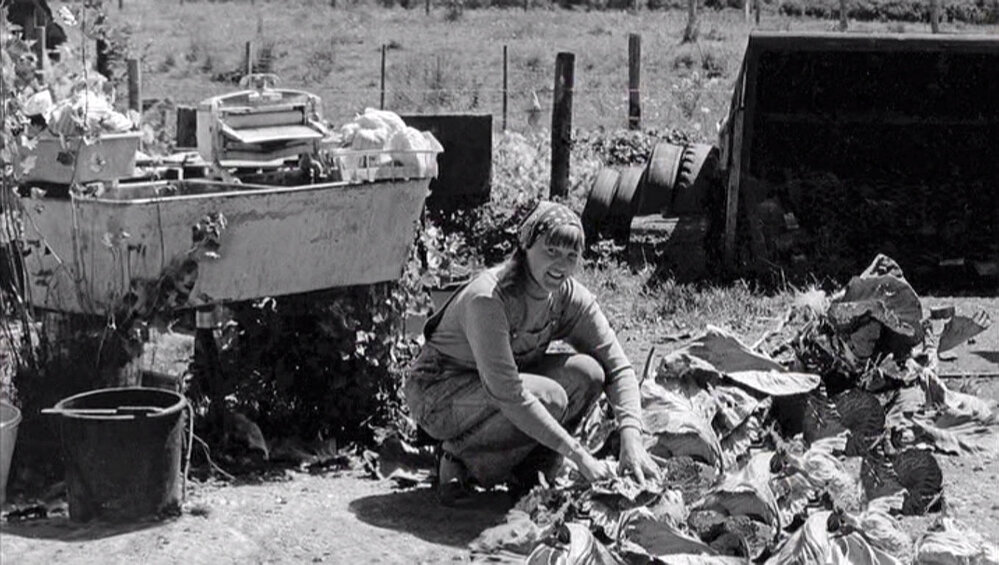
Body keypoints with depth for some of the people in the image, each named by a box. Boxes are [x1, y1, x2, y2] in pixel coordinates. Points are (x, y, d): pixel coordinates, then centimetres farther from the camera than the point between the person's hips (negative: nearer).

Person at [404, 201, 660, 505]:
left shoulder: (570, 297, -10)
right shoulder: (488, 298, -30)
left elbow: (618, 366, -10)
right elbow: (507, 394, -35)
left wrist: (631, 438, -27)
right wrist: (578, 455, -36)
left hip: (502, 384, 7)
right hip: (437, 394, -7)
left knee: (586, 372, -17)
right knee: (548, 397, -31)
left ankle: (529, 477, -3)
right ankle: (459, 457, -9)